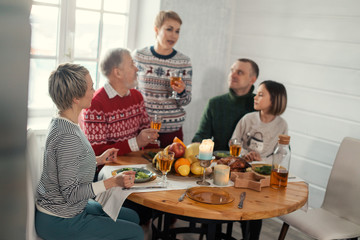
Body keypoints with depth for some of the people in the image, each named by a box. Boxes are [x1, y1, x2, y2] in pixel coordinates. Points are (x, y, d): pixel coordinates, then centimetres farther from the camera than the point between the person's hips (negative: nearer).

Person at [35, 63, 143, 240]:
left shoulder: (60, 123, 2)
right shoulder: (68, 136, -30)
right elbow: (71, 192, -26)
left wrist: (99, 160, 13)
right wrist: (113, 182, -25)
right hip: (59, 223, -10)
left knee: (132, 217, 18)